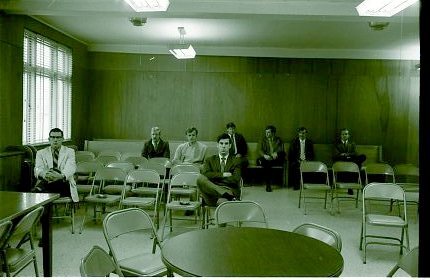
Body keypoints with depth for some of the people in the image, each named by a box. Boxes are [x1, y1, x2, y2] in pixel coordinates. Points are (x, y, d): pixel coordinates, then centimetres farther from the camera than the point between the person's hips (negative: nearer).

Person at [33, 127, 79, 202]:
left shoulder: (69, 151, 14)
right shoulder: (41, 153, 18)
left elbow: (70, 168, -6)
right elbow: (38, 169, -1)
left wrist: (61, 176, -31)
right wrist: (44, 174, -29)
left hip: (64, 182, 0)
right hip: (45, 182, 0)